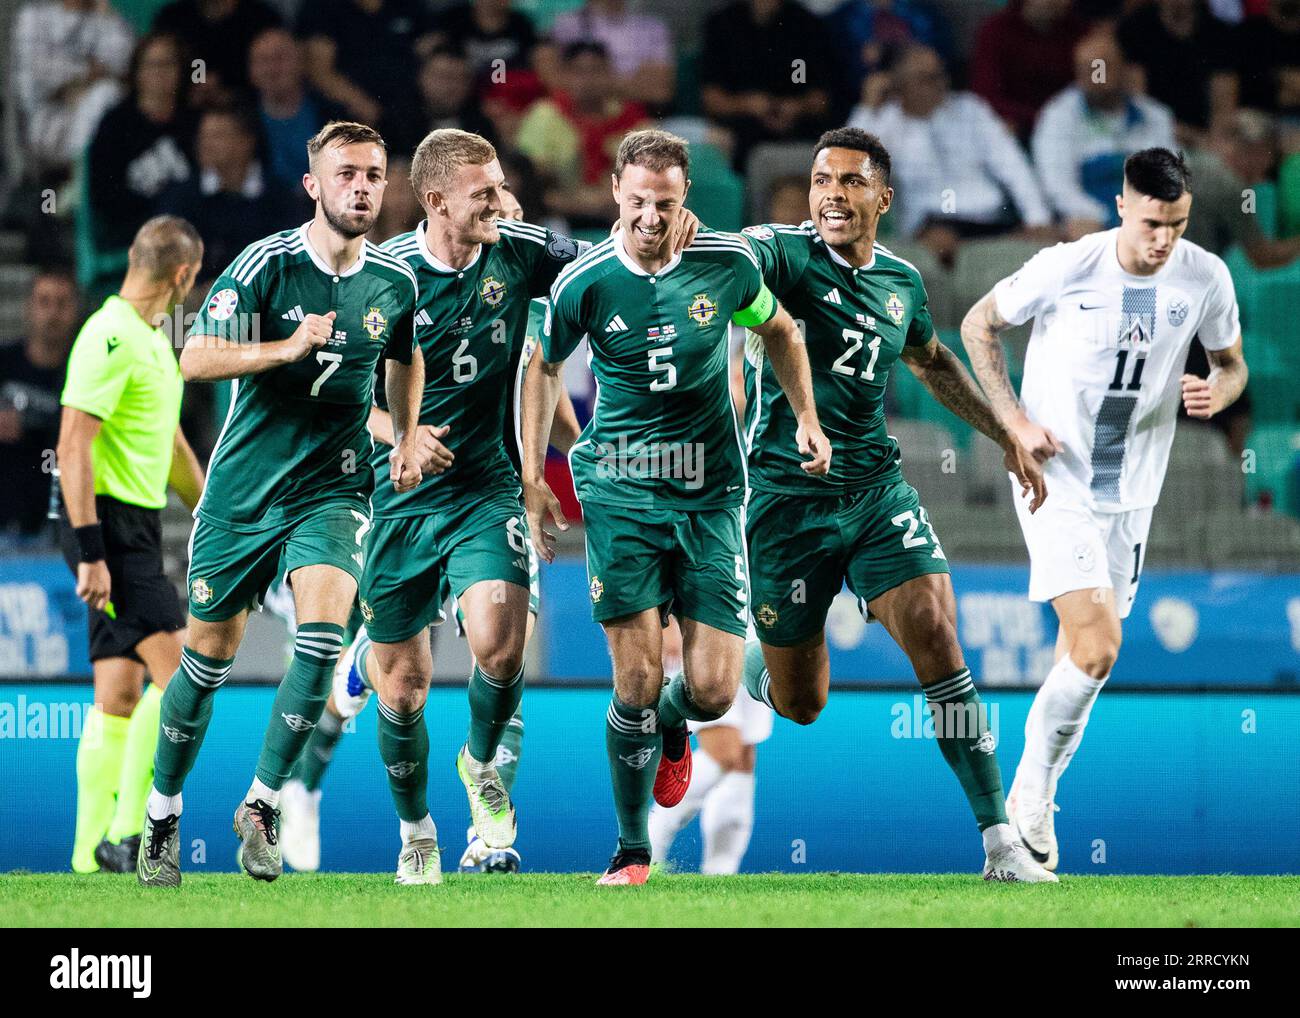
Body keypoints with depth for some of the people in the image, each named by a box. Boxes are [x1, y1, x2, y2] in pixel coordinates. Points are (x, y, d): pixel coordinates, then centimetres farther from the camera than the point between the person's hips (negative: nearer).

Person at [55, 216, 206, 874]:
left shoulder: (151, 339, 17)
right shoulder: (111, 338, -15)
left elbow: (170, 444, 28)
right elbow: (73, 446, -20)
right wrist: (89, 552, -23)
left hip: (138, 526, 10)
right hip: (110, 525, -10)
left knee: (120, 694, 8)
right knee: (177, 669, -16)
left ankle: (92, 854, 11)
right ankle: (124, 836, -15)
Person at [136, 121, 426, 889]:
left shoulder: (395, 281, 2)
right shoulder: (266, 265, -11)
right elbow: (196, 360, -20)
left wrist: (407, 437, 13)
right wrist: (288, 348, -32)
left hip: (334, 488, 2)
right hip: (243, 490, -2)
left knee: (323, 636, -21)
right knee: (210, 655, 7)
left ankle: (262, 805, -8)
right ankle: (163, 817, 26)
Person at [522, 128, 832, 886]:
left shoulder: (729, 263, -5)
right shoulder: (585, 282, -7)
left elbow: (779, 332, 16)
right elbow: (546, 367, 10)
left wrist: (807, 418, 6)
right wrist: (532, 475, 7)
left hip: (710, 493, 1)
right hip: (620, 490, -1)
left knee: (713, 691, -5)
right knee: (638, 677, -8)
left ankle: (672, 728, 34)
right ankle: (632, 849, 8)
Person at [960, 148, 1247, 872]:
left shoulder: (1206, 278, -7)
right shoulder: (1065, 268, -15)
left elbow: (1232, 362, 10)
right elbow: (979, 326, 0)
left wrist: (1218, 392, -14)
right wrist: (1014, 420, -9)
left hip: (1131, 493, 4)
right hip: (1056, 481, -4)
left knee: (1086, 655, 11)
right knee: (1098, 649, -18)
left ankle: (1036, 806, 28)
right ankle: (1032, 787, 2)